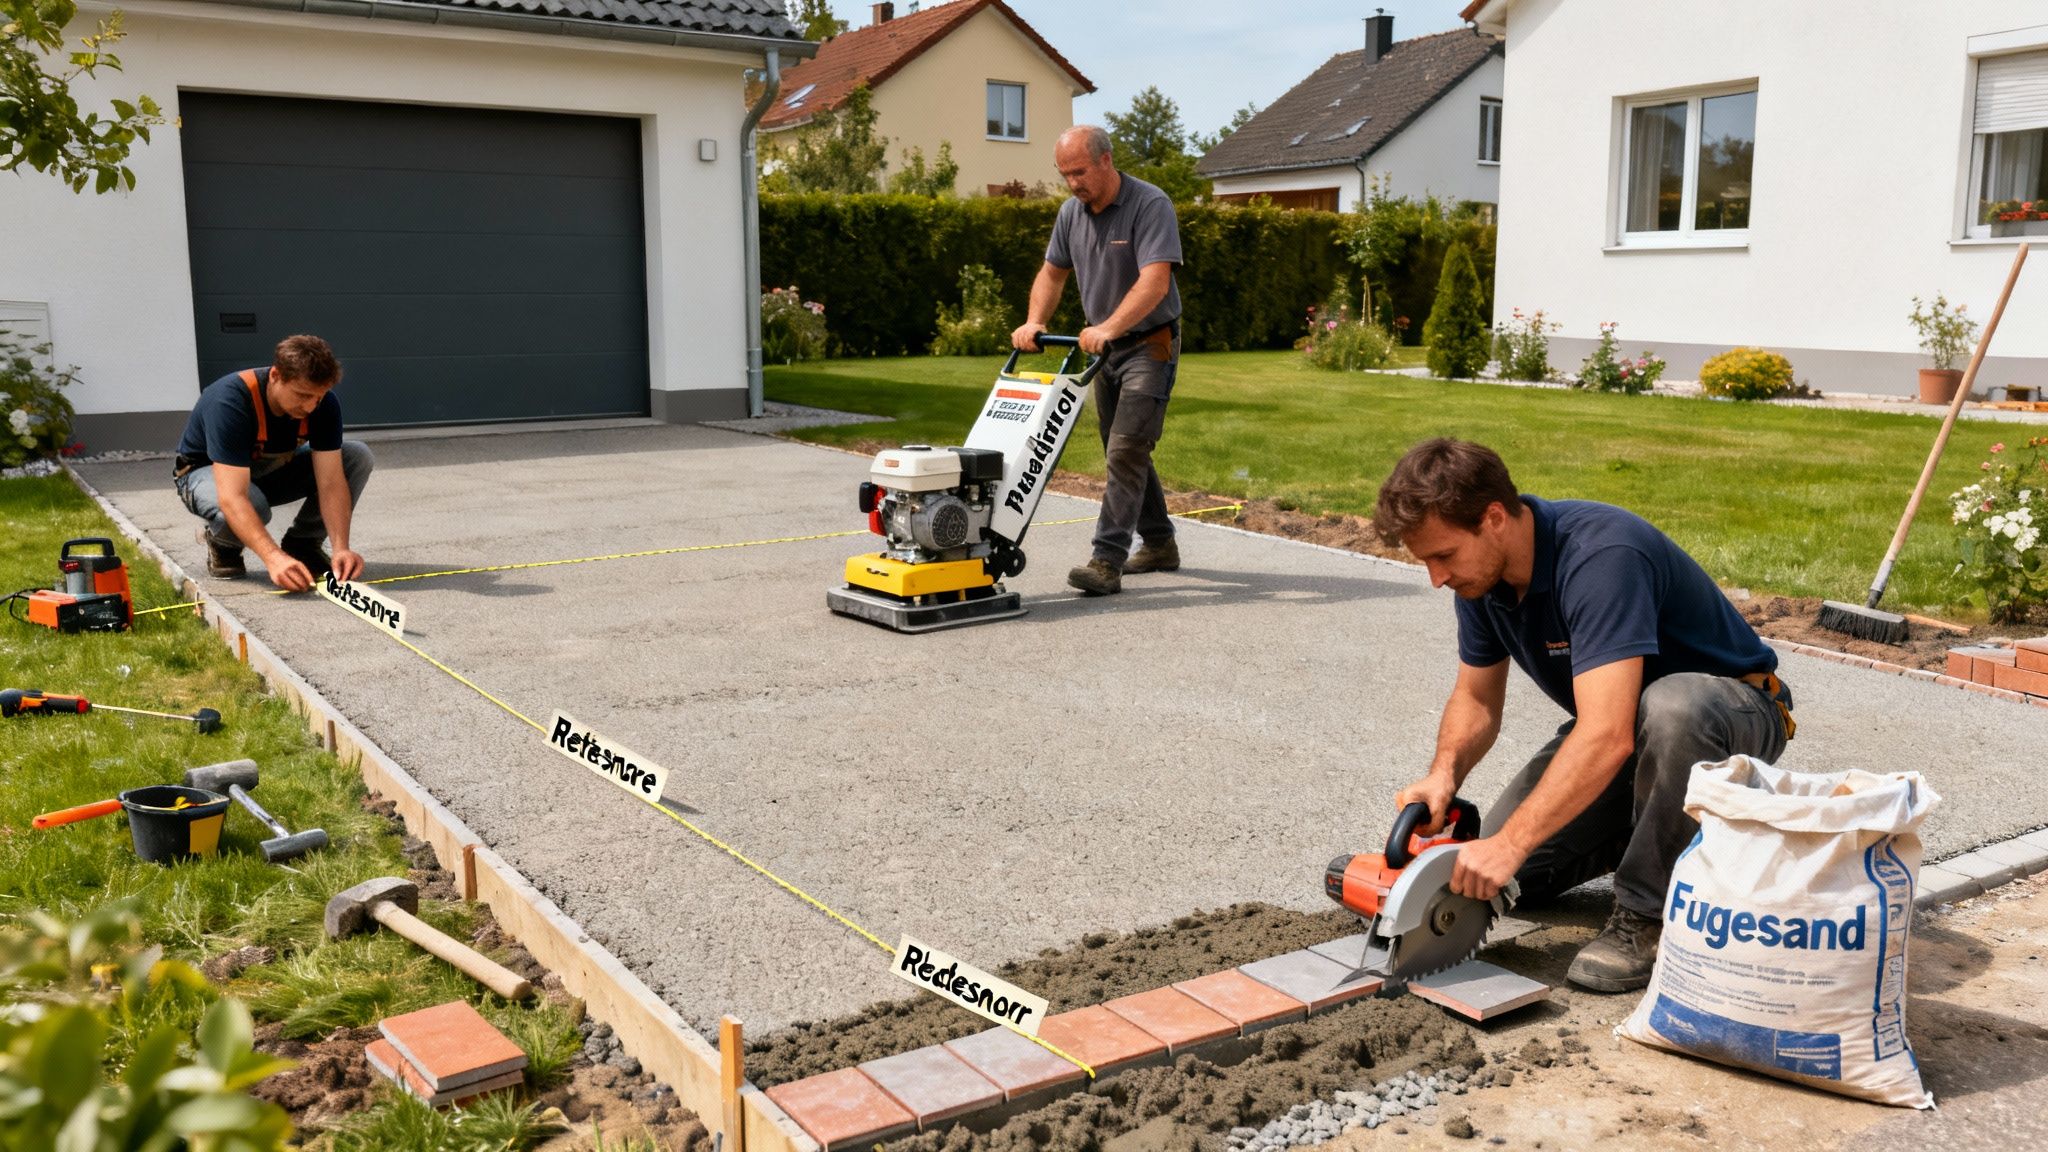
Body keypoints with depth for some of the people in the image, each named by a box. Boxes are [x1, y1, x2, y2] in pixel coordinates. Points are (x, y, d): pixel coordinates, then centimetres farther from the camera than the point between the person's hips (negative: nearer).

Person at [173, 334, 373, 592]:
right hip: (208, 471, -5)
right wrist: (274, 558, -56)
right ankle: (222, 544, -3)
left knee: (357, 456, -18)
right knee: (253, 505, -40)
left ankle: (301, 543, -2)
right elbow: (232, 498, -45)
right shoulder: (230, 401, -37)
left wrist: (341, 548, -39)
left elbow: (331, 482, -25)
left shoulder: (324, 403, -23)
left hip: (272, 469, 5)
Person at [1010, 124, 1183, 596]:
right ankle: (1159, 544, 28)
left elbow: (1155, 281, -30)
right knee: (1123, 451, 14)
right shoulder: (1072, 212, 4)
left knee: (1126, 450, -15)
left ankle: (1107, 561, -17)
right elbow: (1052, 273, 13)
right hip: (1106, 346, 8)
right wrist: (1034, 322, -4)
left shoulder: (1150, 205, -20)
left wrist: (1108, 327, -42)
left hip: (1149, 344, -8)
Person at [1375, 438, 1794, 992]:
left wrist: (1510, 843, -45)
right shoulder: (1482, 572, -9)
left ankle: (1648, 915, -24)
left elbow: (1608, 736, -44)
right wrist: (1445, 774, -19)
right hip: (1608, 720, 7)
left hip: (1734, 708, -7)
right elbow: (1477, 699, 1)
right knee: (1496, 876, -4)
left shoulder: (1601, 555, -36)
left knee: (1670, 707, -43)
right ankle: (1662, 833, 17)